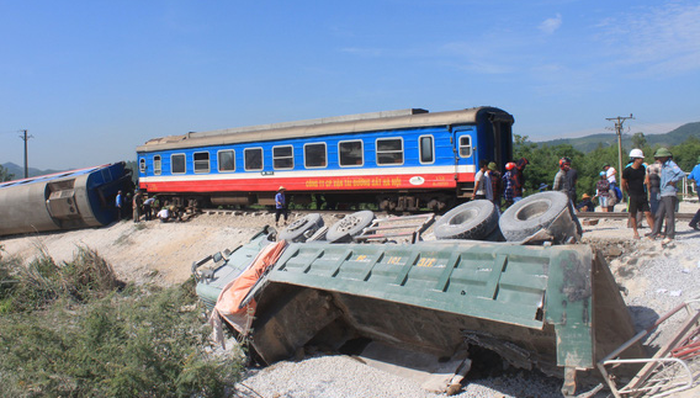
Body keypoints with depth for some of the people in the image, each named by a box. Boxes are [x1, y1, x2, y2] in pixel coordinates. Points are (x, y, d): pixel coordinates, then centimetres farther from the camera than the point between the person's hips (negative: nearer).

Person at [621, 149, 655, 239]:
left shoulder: (643, 168, 5)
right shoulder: (627, 171, -10)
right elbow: (623, 184, -2)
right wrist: (629, 193, 5)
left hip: (642, 195, 4)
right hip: (633, 196, -3)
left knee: (648, 213, -1)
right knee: (633, 214, 4)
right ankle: (636, 233, 15)